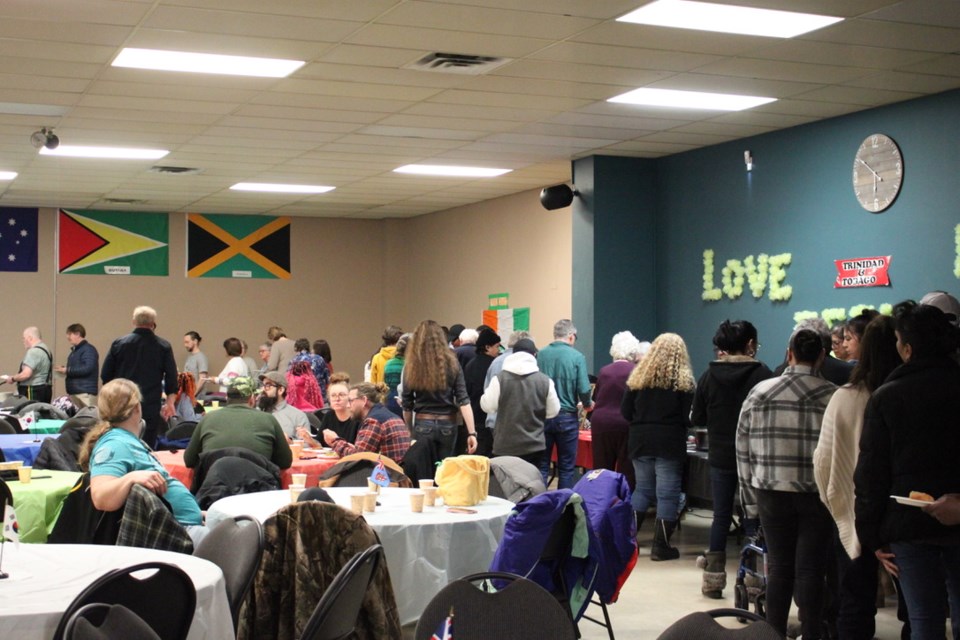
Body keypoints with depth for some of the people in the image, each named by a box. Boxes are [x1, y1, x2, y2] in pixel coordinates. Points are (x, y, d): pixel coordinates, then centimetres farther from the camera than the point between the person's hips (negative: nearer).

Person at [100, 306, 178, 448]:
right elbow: (172, 377, -1)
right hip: (150, 407, -2)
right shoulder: (163, 347, -1)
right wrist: (170, 402, 10)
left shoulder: (119, 343, 3)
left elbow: (105, 375, 6)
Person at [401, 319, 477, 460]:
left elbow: (406, 406, 2)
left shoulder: (411, 367, -4)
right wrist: (471, 432, -7)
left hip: (423, 425, -1)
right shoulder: (451, 364, -2)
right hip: (447, 425, 1)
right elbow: (463, 401, -7)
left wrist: (409, 432, 15)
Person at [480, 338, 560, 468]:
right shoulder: (545, 381, -6)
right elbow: (553, 411, 2)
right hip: (534, 446, 1)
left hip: (505, 445, -1)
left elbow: (487, 406, -3)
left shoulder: (500, 378, -9)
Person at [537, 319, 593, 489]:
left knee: (541, 466, 9)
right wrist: (587, 405, 8)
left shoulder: (540, 355, -1)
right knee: (566, 468, 9)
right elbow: (584, 389, -13)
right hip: (566, 416, -2)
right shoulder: (577, 357, -8)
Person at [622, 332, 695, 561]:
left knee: (642, 488, 17)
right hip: (670, 443, -4)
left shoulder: (638, 375, 3)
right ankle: (660, 546, 3)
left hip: (640, 440, 4)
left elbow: (625, 411, 4)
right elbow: (688, 417, -8)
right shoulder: (682, 380, -6)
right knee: (667, 493, 2)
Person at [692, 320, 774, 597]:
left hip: (720, 457, 3)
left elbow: (697, 418, 3)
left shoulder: (709, 376, -2)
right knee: (755, 516, 7)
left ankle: (714, 577, 14)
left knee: (721, 515, 11)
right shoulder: (762, 374, -12)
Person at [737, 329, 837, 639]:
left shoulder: (759, 393, 1)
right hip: (817, 495, -2)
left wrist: (751, 500, 10)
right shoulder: (833, 396, -7)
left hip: (772, 494, 2)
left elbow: (743, 451, 4)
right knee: (811, 570, 5)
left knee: (779, 567, 11)